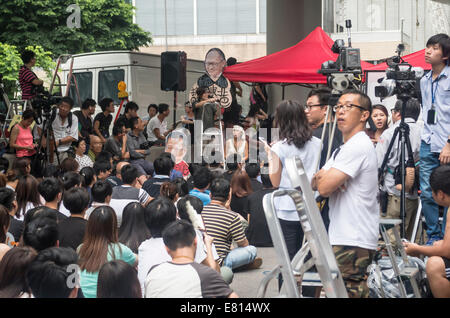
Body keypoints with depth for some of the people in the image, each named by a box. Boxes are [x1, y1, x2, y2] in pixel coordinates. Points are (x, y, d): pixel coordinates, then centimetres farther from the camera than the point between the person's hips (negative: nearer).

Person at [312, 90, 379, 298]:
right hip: (345, 236, 11)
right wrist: (323, 176, -5)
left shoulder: (358, 146, -14)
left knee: (350, 292, -11)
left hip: (353, 241, -11)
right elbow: (313, 184, 18)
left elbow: (324, 187, -19)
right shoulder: (346, 148, 21)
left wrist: (322, 177, 4)